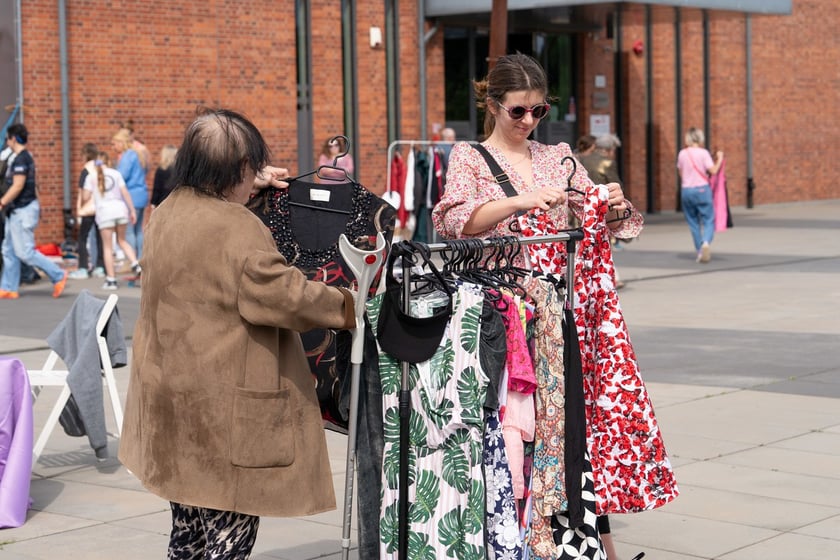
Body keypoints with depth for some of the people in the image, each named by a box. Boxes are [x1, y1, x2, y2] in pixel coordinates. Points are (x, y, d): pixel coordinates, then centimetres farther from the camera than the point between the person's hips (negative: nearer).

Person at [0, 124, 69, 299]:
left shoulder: (21, 159, -16)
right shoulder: (26, 157, 15)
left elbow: (17, 186, -23)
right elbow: (32, 186, 19)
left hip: (22, 211, -10)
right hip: (17, 211, 10)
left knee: (25, 252, -8)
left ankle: (58, 275, -3)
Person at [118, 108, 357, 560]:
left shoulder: (168, 212, 8)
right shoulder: (238, 229, -21)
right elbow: (284, 295, -23)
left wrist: (250, 187, 33)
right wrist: (345, 306, -8)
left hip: (170, 393, 9)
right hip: (225, 408, -9)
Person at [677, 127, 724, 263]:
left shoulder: (682, 154, 3)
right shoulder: (703, 153, -8)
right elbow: (713, 170, -10)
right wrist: (719, 159, 4)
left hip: (686, 190, 3)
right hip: (702, 189, -3)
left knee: (693, 222, 11)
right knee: (708, 220, 1)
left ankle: (700, 252, 11)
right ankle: (706, 242, -26)